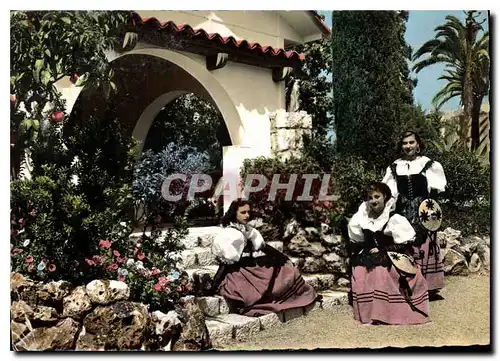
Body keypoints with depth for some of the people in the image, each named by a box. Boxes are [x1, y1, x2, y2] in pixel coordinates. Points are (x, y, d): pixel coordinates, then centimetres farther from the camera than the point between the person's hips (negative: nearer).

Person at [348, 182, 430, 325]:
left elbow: (403, 245, -9)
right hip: (367, 260, 4)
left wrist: (381, 250, -11)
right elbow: (356, 242, 16)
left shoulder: (395, 219, -8)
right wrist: (366, 251, -1)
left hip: (389, 261, -4)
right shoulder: (361, 218, 5)